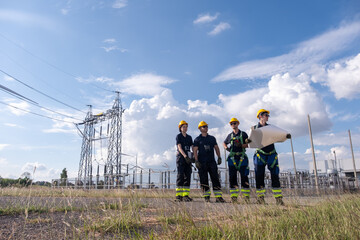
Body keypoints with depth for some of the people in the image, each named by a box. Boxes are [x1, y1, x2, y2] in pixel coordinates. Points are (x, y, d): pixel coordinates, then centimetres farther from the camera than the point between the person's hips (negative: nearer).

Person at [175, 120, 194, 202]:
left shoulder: (189, 137, 16)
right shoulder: (178, 136, 1)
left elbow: (193, 147, 10)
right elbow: (179, 147, -12)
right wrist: (185, 156, -25)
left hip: (188, 158, 5)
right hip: (180, 157, -5)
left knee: (188, 176, 1)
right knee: (180, 176, -9)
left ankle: (186, 195, 4)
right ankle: (178, 196, -8)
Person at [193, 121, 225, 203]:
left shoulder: (212, 138, 16)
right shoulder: (197, 139, 5)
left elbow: (216, 148, 18)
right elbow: (195, 151, 0)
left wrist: (219, 157, 5)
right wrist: (196, 161, -10)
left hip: (212, 161, 3)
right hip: (202, 162, -3)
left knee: (215, 178, -3)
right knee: (204, 180, 0)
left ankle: (218, 197, -2)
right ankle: (206, 196, 9)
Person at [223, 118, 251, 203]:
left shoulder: (243, 134, 9)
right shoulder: (230, 135, 17)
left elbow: (248, 144, 2)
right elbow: (224, 143, 30)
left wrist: (241, 145, -16)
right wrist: (226, 147, 8)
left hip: (242, 157, -2)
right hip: (232, 157, 2)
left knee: (244, 177, -4)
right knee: (232, 177, -1)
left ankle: (246, 196, 1)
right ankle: (234, 196, 4)